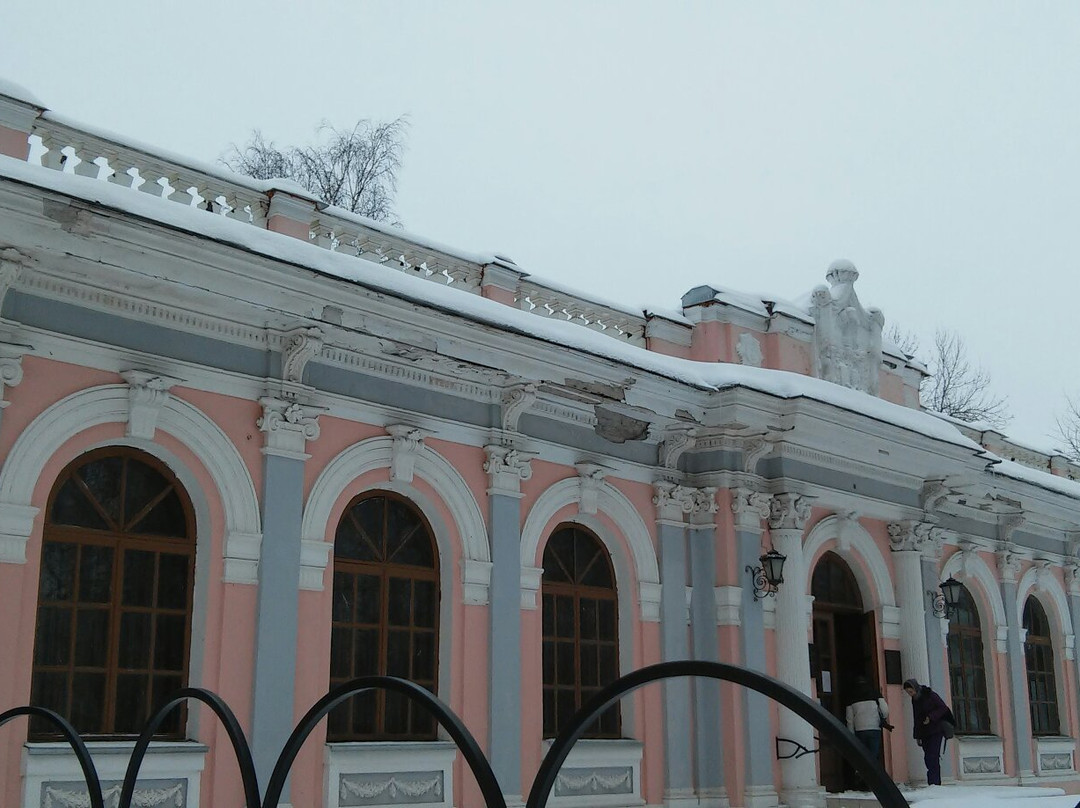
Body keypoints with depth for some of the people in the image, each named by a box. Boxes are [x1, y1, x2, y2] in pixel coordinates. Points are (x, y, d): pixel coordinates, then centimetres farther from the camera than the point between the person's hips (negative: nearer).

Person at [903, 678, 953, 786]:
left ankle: (934, 782, -17)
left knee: (932, 756, -15)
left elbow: (943, 708, -9)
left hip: (936, 731, -7)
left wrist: (931, 717, -20)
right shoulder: (914, 700, 12)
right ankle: (935, 782, 6)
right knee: (928, 758, 1)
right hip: (924, 733, 7)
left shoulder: (930, 696, -8)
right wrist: (917, 735, 16)